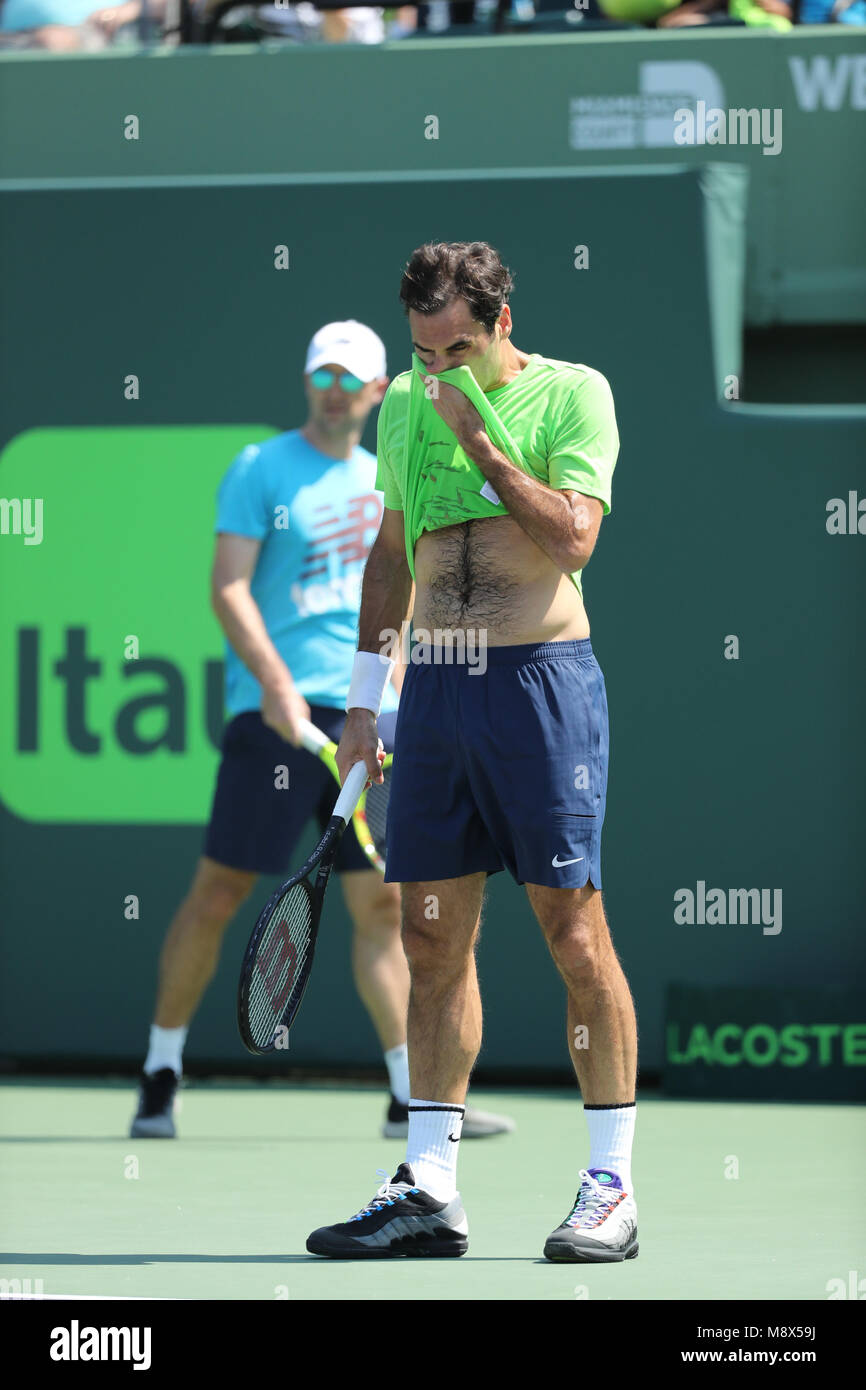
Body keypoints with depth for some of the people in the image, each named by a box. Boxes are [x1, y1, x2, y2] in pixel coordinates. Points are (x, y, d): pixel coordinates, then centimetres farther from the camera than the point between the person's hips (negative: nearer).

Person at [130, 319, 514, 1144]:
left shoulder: (382, 483, 16)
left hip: (370, 716, 5)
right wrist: (279, 686, -20)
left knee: (382, 902, 2)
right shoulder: (261, 470, 0)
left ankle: (410, 1098, 1)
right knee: (219, 892, -3)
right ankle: (161, 1070, 10)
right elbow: (229, 588, -8)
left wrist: (407, 689, 11)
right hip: (276, 713, -5)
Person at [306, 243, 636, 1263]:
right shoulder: (405, 405, 14)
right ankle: (428, 1190, 6)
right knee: (432, 939, 4)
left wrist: (478, 441, -12)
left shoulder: (572, 394, -3)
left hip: (541, 674, -6)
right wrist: (363, 699, 20)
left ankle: (611, 1188, -2)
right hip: (435, 683, 6)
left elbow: (572, 538, -15)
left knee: (572, 930, -6)